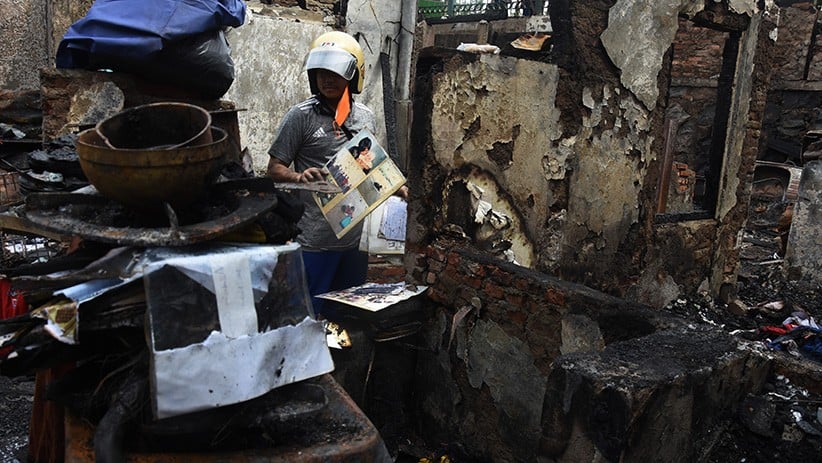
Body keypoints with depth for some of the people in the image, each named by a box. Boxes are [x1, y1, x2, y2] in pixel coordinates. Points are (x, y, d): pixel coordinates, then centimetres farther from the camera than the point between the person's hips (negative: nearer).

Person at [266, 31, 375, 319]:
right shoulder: (301, 116, -6)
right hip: (315, 238, -5)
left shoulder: (365, 116, 9)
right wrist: (299, 177, -25)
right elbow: (275, 168, -5)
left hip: (355, 236, 5)